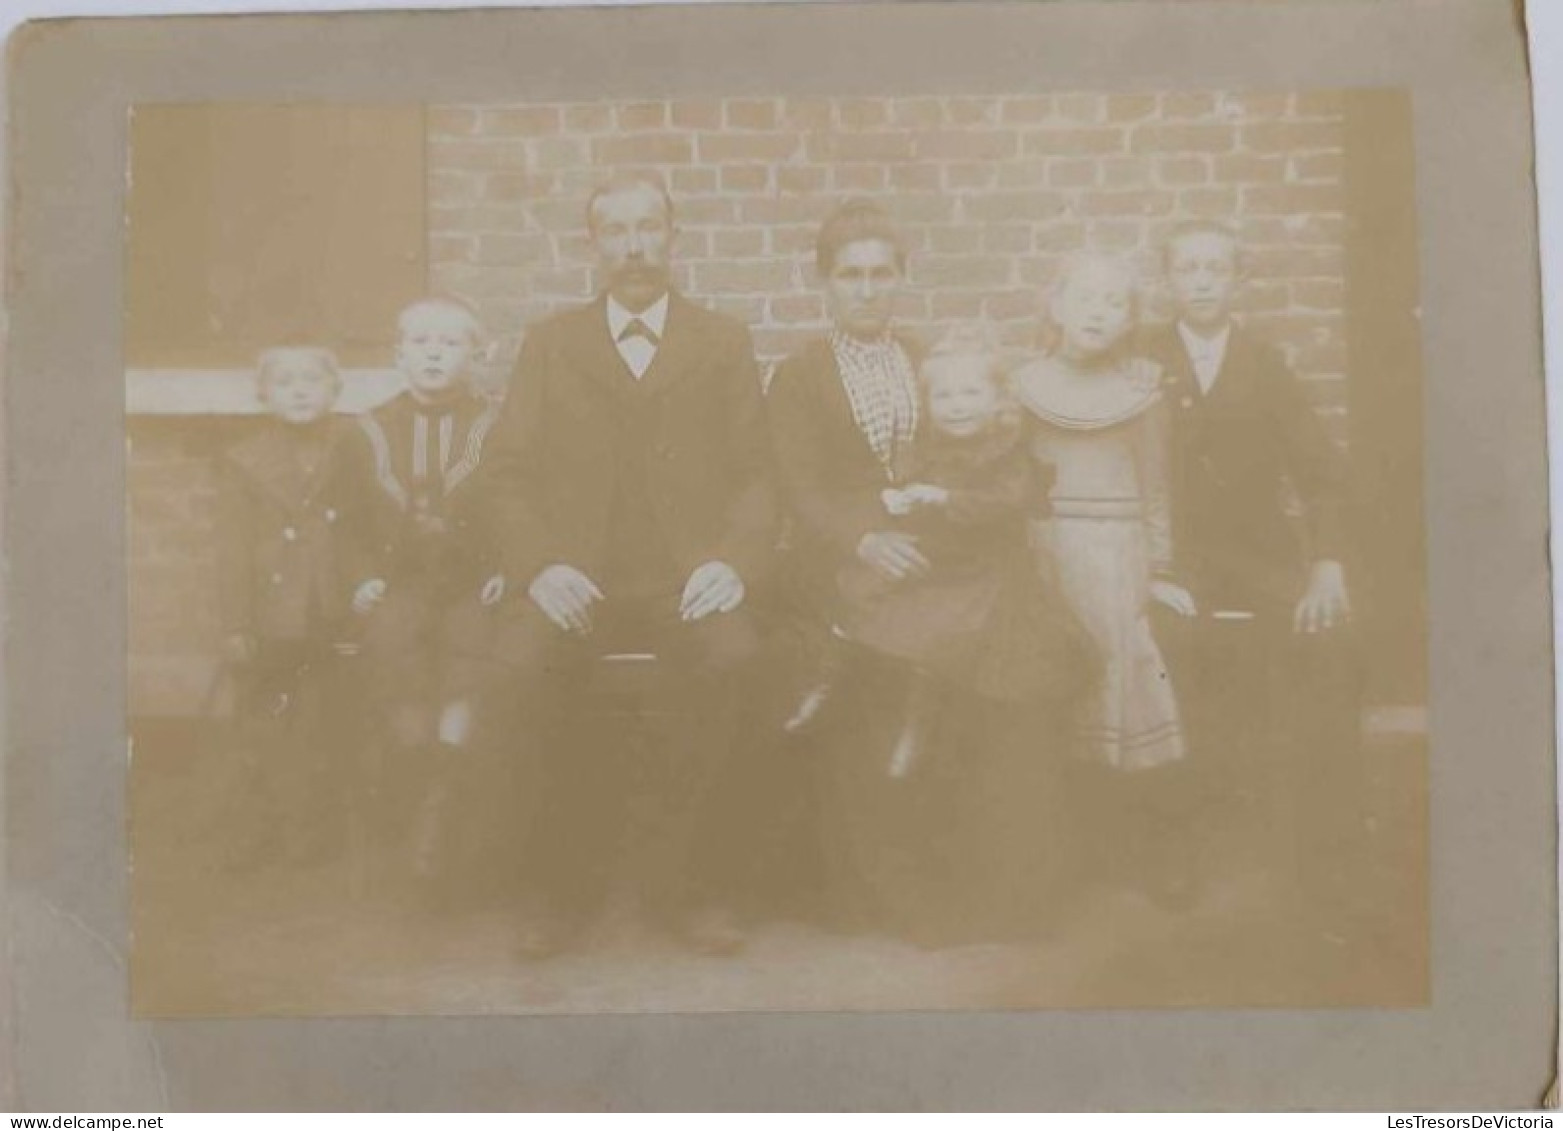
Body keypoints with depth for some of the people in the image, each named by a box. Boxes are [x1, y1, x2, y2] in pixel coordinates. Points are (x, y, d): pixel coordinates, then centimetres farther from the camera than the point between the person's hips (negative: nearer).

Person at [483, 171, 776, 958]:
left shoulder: (724, 344, 14)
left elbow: (754, 474, 8)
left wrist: (734, 561, -12)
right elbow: (511, 473, 8)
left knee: (729, 656, -33)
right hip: (576, 578, 1)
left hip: (685, 578, 0)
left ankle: (677, 874, -13)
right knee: (525, 662, -32)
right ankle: (573, 871, -9)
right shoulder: (549, 345, 16)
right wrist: (540, 567, -11)